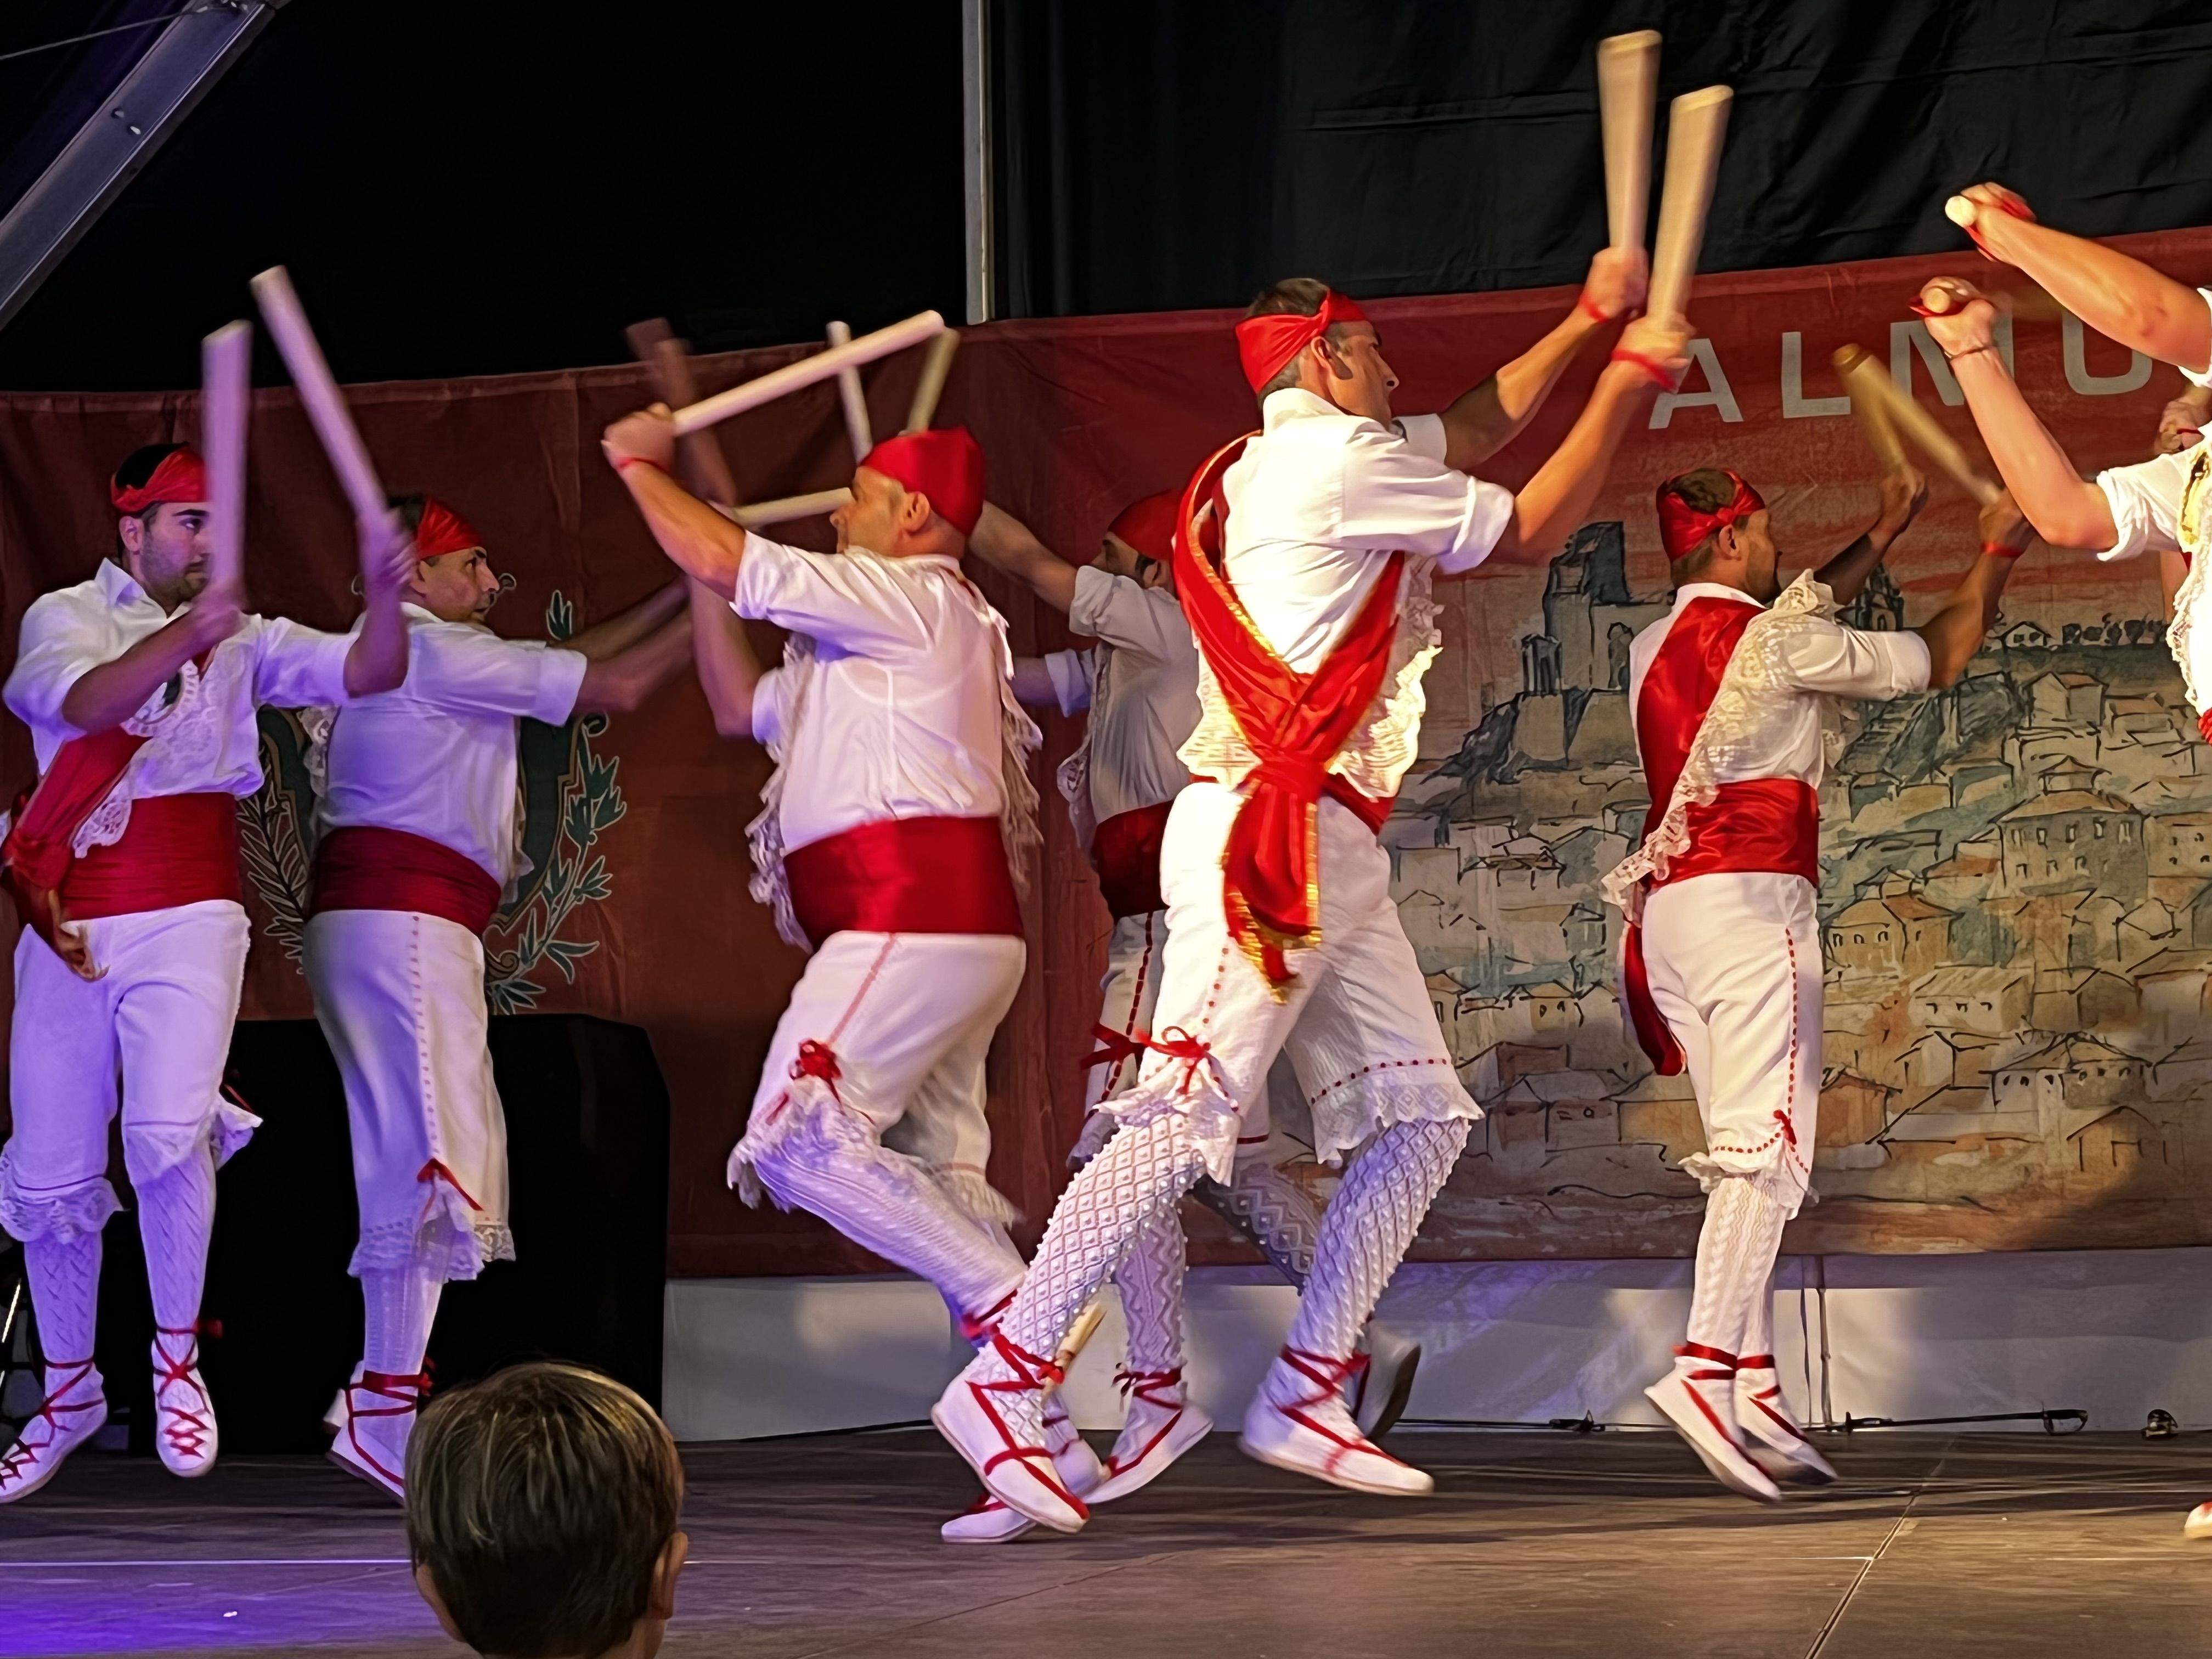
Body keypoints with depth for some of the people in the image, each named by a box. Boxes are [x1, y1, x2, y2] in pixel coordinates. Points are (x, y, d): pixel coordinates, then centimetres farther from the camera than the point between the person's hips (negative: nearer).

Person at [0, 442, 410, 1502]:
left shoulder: (241, 640, 12)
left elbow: (366, 675, 0)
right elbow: (86, 703, -16)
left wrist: (383, 597, -21)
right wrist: (188, 634, -32)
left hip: (187, 918, 0)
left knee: (169, 1131, -22)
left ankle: (178, 1356, -2)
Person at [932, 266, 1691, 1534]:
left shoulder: (1292, 467, 24)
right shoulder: (1341, 457, -5)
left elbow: (1477, 429, 34)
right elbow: (1533, 534, 2)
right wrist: (1626, 384, 12)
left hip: (1328, 856, 11)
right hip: (1269, 839, -11)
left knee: (1423, 1113, 7)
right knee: (1187, 1121, -16)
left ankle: (1306, 1396, 5)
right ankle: (1008, 1378, -16)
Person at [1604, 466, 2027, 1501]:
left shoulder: (1653, 647, 17)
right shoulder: (1777, 640, -4)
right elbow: (1937, 660, 8)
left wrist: (1881, 539, 41)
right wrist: (1995, 556, 22)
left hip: (1668, 904, 8)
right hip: (1750, 901, -8)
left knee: (1744, 1154, 8)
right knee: (1766, 1144, -16)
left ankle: (1756, 1387, 1)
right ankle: (1704, 1370, -31)